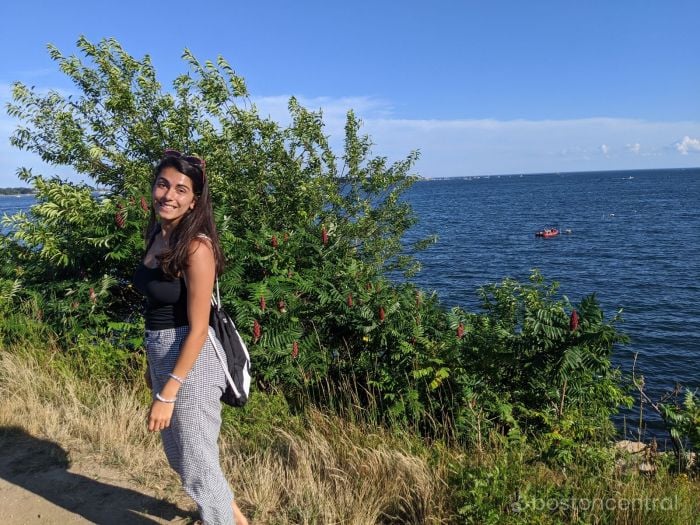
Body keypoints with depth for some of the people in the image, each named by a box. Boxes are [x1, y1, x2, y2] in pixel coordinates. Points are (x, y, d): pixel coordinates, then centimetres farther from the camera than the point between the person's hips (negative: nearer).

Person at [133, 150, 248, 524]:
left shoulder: (196, 246, -21)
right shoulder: (156, 233, 4)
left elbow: (198, 329, -21)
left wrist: (167, 394, -20)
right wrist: (152, 364, 18)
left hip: (191, 361, -9)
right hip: (163, 355, 9)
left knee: (196, 463, 8)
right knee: (178, 455, 25)